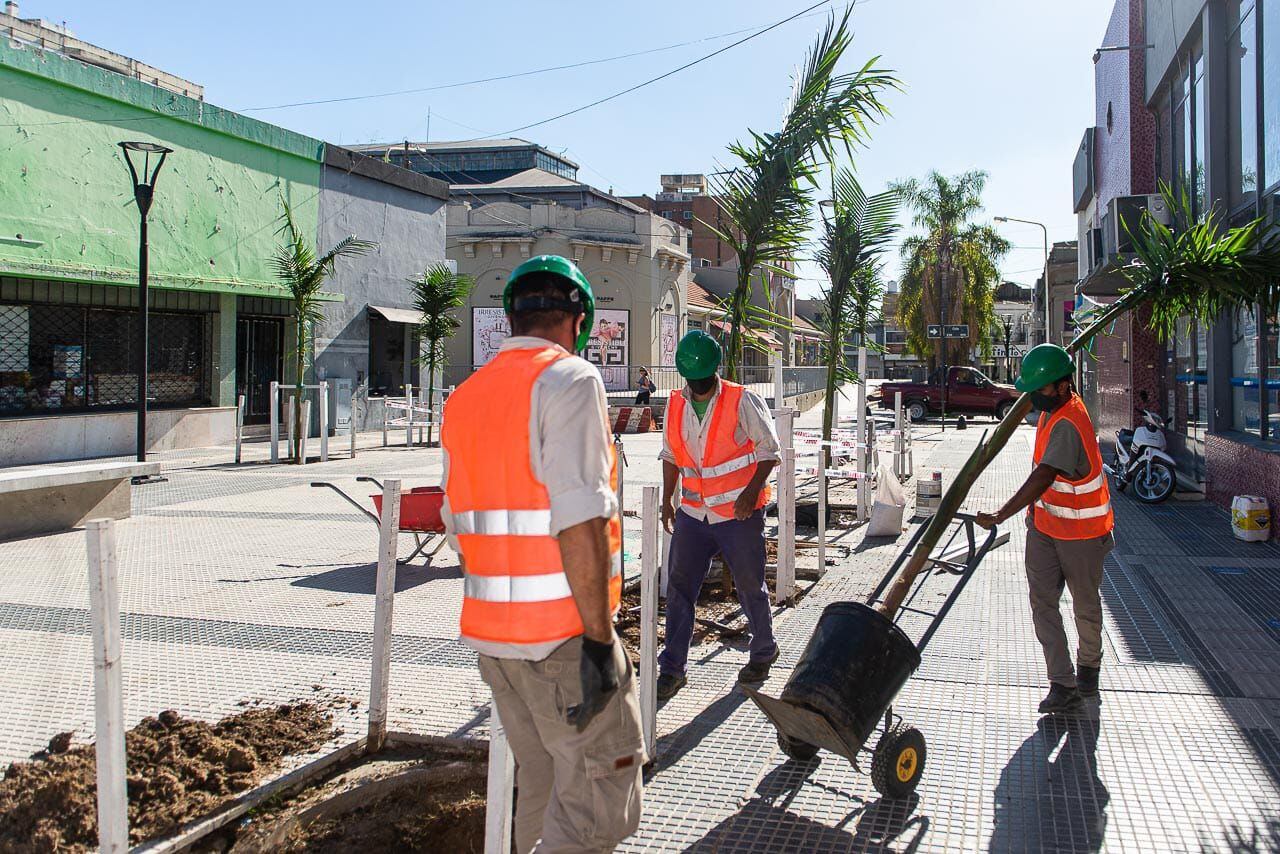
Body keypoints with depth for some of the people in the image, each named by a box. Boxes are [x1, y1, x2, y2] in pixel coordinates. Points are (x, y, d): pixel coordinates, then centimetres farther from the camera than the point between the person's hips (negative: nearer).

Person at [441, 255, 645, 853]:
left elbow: (459, 528, 15)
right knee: (600, 804, 0)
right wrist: (598, 637, -19)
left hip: (489, 631, 8)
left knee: (541, 788, 20)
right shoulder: (570, 380, -11)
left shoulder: (464, 398, 13)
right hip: (562, 634, -8)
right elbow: (578, 521, -21)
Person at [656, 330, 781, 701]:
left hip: (740, 514, -4)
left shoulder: (742, 402, -9)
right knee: (679, 589, 2)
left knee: (750, 587, 9)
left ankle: (763, 652, 32)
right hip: (693, 514, 4)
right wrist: (667, 501, 12)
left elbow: (769, 448, -7)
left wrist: (752, 491, -18)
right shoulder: (675, 406, 5)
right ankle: (672, 669, 10)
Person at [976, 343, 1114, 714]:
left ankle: (1089, 665, 37)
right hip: (1044, 523, 8)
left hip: (1081, 530, -8)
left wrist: (1000, 515, -44)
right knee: (1042, 601, -2)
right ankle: (1063, 684, 0)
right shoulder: (1053, 406, 0)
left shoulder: (1068, 426, -29)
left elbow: (1043, 478, -38)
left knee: (1085, 604, 13)